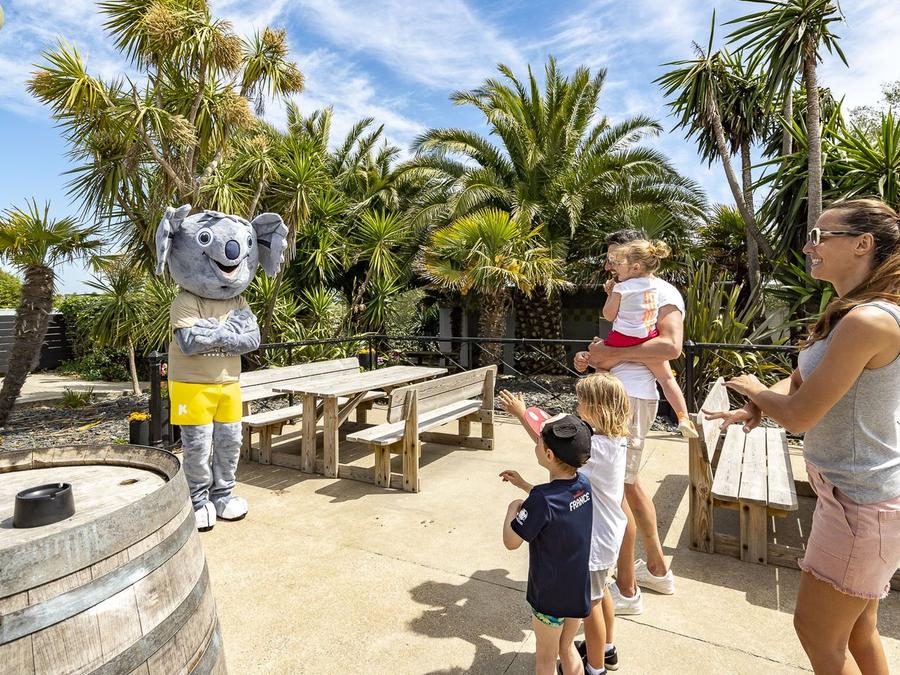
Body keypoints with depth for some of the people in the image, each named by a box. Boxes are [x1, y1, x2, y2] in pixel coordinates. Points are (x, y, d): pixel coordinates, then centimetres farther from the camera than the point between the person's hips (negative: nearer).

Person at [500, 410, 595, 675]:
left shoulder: (542, 499, -32)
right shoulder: (583, 485, -11)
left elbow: (511, 541, -21)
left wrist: (513, 508, -6)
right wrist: (524, 485, 10)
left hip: (550, 596, -6)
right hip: (580, 591, 6)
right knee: (567, 648, 28)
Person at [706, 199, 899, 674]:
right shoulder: (847, 313, 7)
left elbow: (798, 416, -24)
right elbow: (799, 381, 11)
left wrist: (754, 391, -4)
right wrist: (757, 406, -8)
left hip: (861, 504, -9)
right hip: (856, 492, 9)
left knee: (817, 632, 9)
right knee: (857, 632, 24)